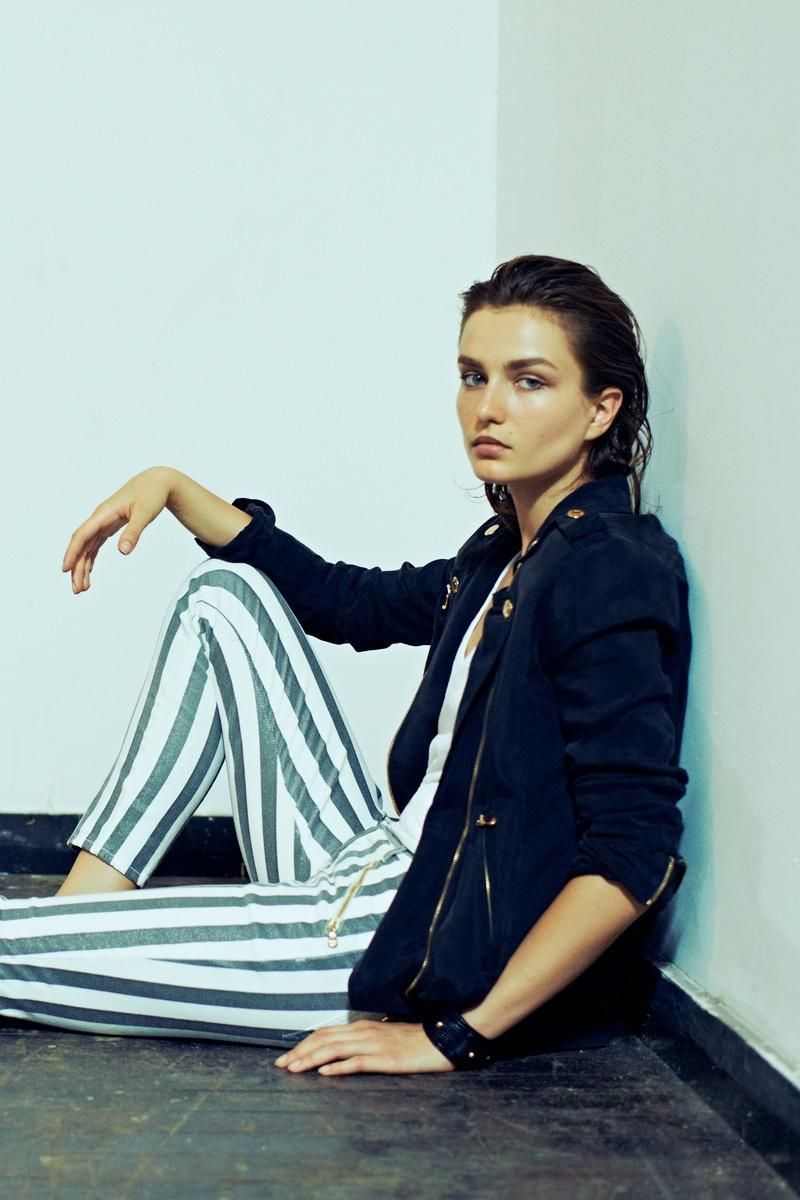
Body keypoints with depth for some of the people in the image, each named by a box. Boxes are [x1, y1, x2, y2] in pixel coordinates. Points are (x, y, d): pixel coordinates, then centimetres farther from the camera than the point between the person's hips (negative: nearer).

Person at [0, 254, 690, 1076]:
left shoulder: (610, 569, -17)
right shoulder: (504, 555, 10)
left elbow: (635, 853, -25)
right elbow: (349, 600, 27)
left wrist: (457, 1034, -24)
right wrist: (174, 489, 20)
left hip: (435, 953, -9)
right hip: (379, 877, 9)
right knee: (223, 595, 13)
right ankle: (91, 899, 8)